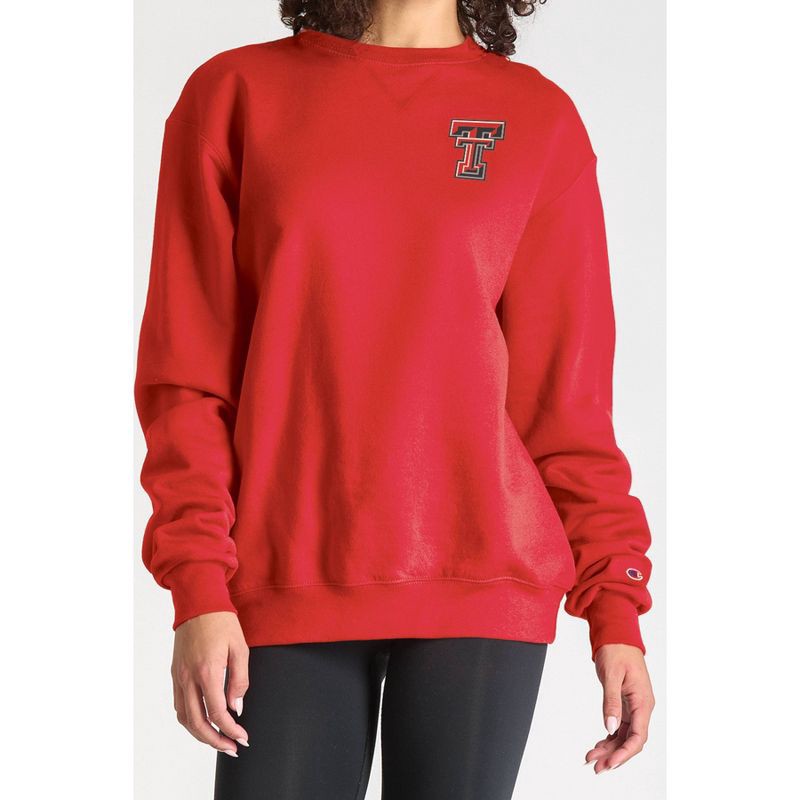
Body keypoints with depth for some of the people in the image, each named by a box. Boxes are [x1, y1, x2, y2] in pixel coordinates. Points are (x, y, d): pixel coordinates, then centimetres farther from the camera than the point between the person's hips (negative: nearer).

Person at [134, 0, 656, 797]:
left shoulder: (539, 118, 6)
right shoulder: (235, 94, 5)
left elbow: (568, 388, 6)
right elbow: (185, 368, 2)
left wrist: (616, 608, 0)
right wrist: (198, 587, -6)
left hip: (484, 582, 0)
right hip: (287, 589, 0)